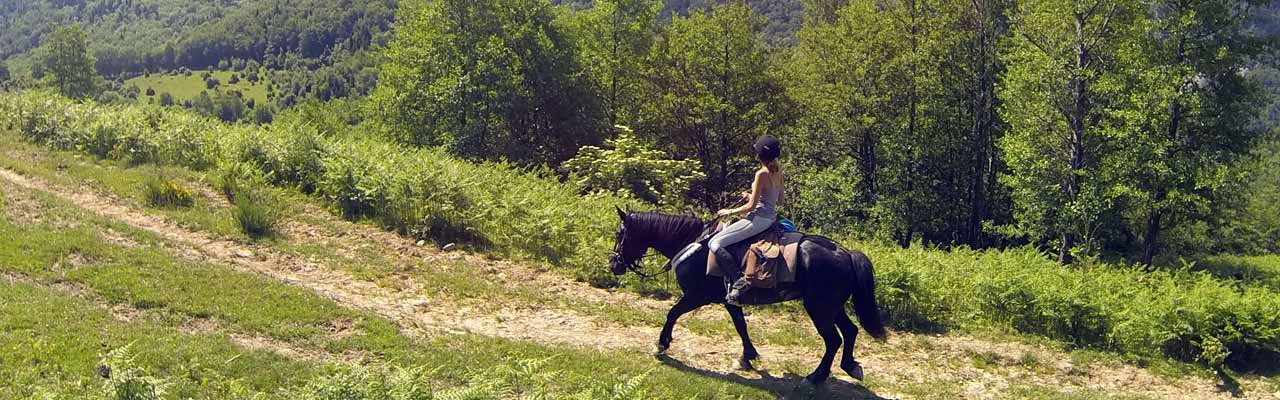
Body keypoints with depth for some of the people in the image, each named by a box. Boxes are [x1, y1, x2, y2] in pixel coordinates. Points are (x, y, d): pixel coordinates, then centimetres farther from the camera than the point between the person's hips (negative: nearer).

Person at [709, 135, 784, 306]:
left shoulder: (762, 174, -17)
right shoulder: (778, 170, 8)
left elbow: (751, 206, -16)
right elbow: (779, 199, 18)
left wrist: (729, 212, -2)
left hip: (758, 218, -10)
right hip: (771, 217, 10)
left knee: (715, 243, -11)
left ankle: (739, 280, -19)